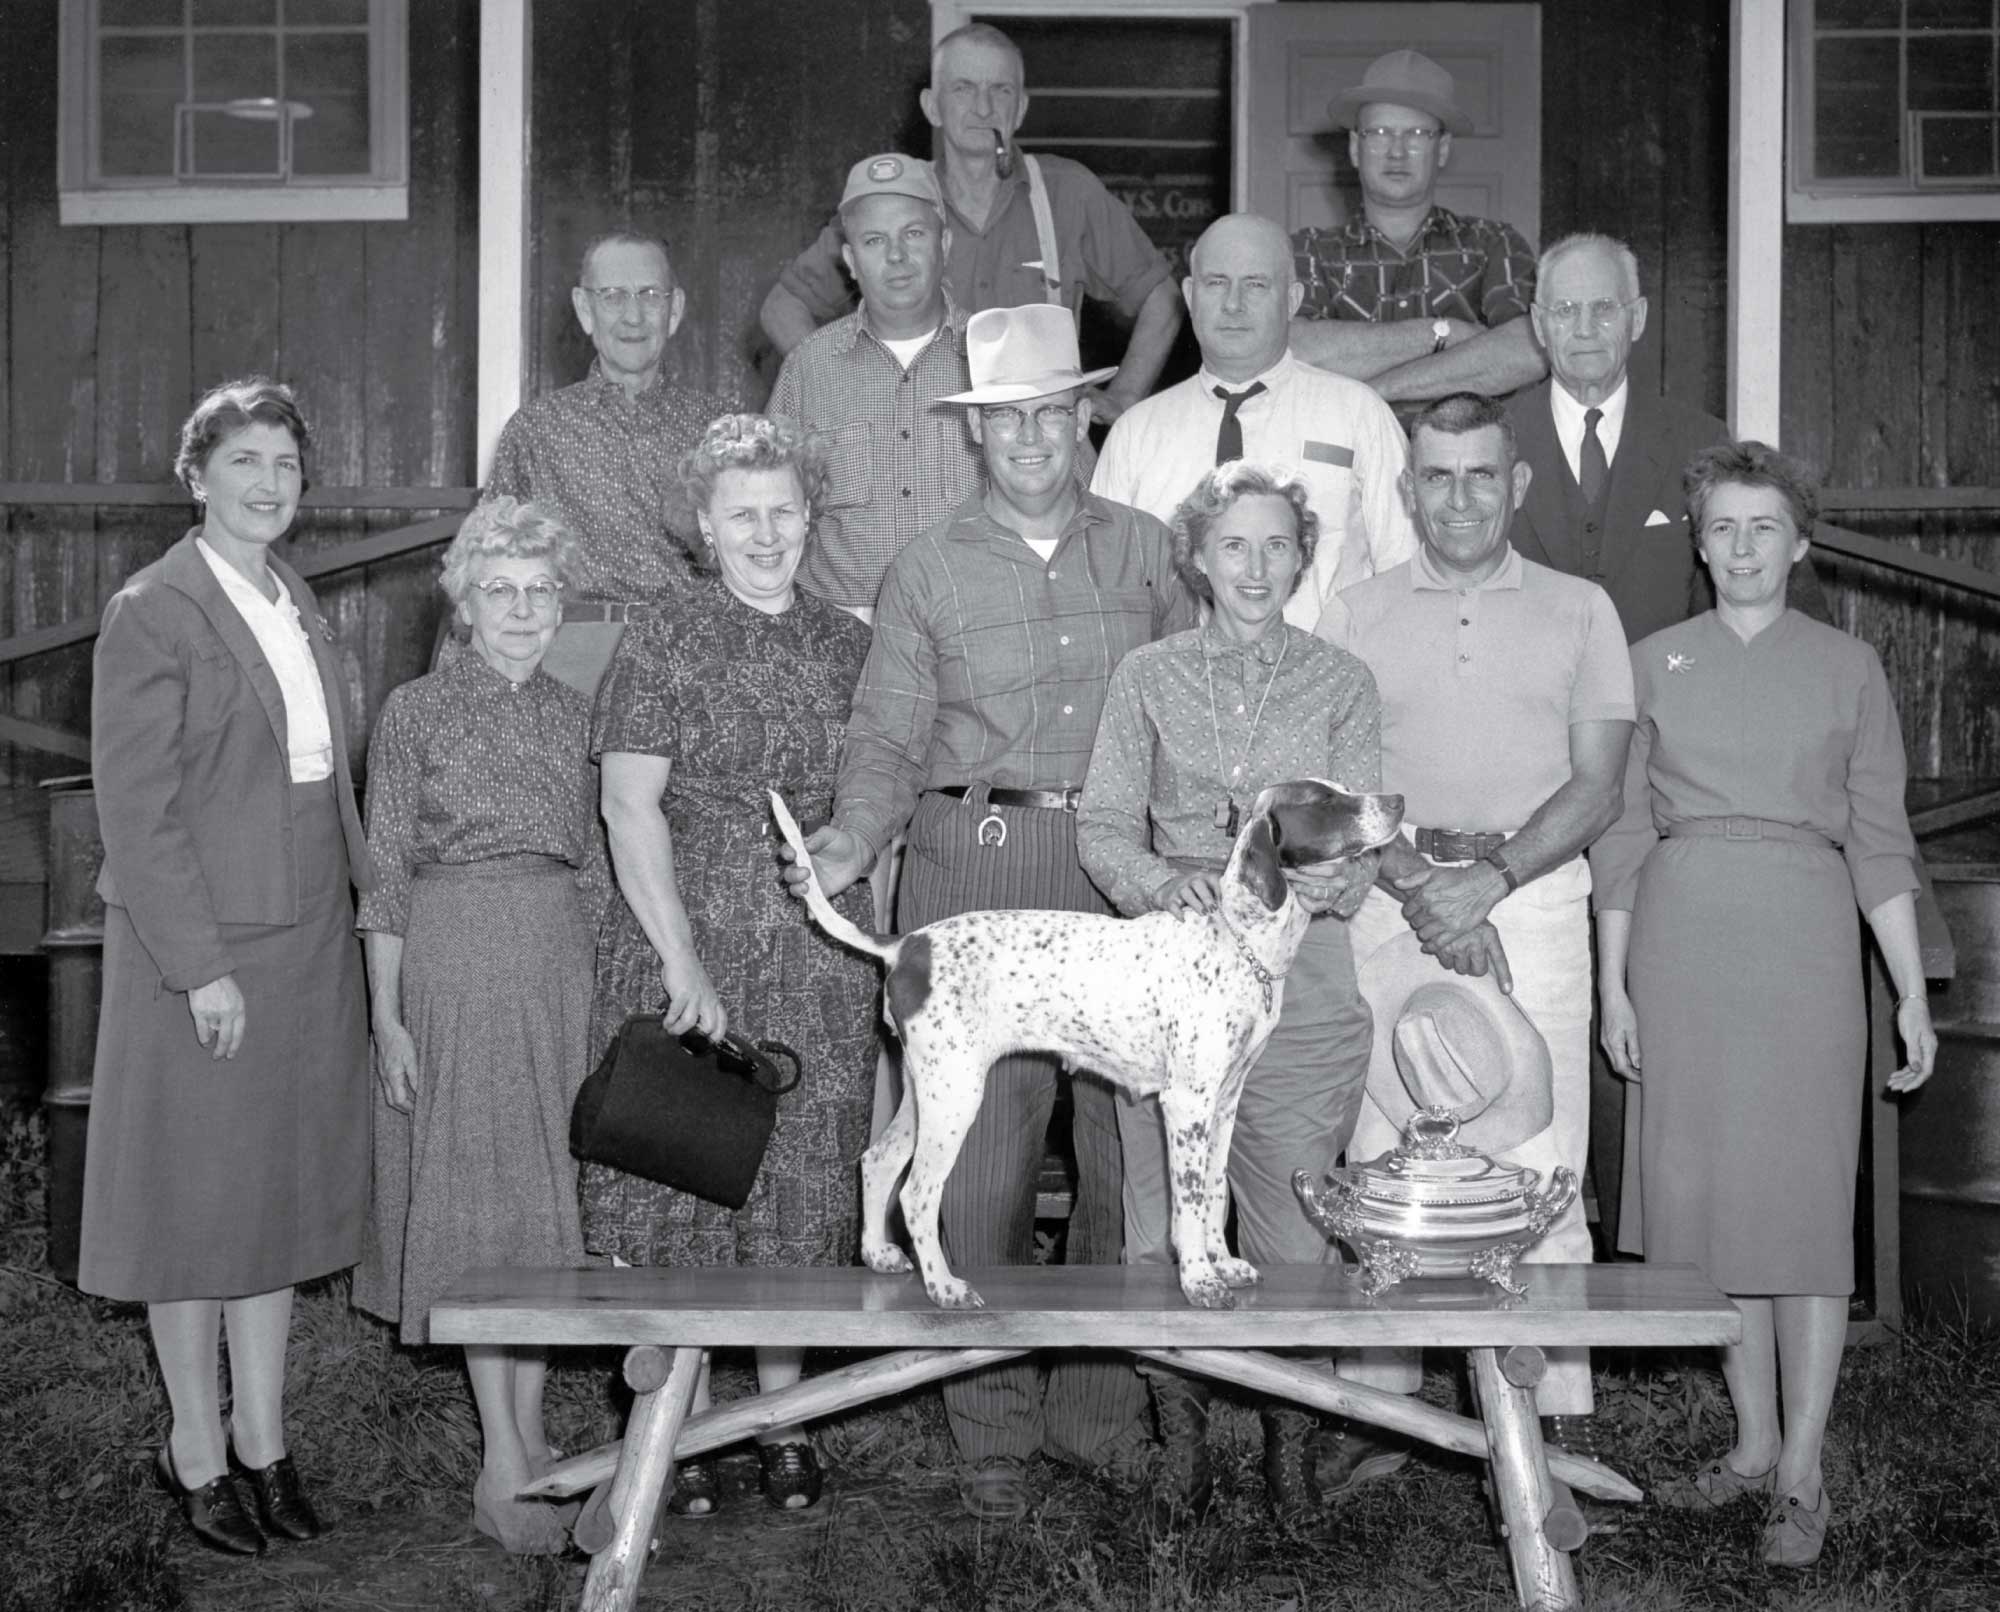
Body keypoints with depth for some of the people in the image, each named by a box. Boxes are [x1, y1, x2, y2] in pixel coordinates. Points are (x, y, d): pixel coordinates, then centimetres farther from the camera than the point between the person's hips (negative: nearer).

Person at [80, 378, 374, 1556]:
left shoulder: (299, 606, 11)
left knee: (282, 1187, 13)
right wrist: (200, 965, -18)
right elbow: (138, 810, -14)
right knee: (197, 1196, 5)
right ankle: (197, 1452, 19)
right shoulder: (153, 613, -11)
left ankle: (264, 1438, 25)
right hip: (201, 948, -7)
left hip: (309, 941, 7)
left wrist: (370, 903, 7)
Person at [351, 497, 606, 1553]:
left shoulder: (573, 713, 11)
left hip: (561, 967, 4)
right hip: (454, 965, -4)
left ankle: (530, 1433, 17)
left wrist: (597, 989, 11)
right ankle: (502, 1464, 1)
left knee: (550, 1199, 6)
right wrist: (388, 1017, -7)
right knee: (480, 1199, -4)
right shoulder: (415, 712, -1)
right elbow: (384, 877, -2)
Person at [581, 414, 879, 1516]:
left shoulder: (847, 647, 10)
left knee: (805, 1178, 7)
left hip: (821, 960, 4)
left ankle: (783, 1419, 20)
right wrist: (684, 963, -16)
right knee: (682, 1173, 0)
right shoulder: (663, 646, -3)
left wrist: (879, 945, 5)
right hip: (686, 945, -3)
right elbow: (630, 810, -9)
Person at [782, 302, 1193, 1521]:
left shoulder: (1145, 551, 12)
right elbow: (888, 737, 5)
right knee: (984, 1151, -3)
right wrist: (856, 834, -12)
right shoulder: (930, 570, 9)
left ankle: (1100, 1408, 16)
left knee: (1136, 1143, 2)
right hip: (976, 866, -1)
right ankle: (994, 1429, 8)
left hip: (1128, 867, 2)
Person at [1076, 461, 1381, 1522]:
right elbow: (1103, 826, 3)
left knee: (1292, 1231, 0)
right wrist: (1162, 883, -17)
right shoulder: (1147, 677, 8)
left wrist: (1323, 882, -20)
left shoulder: (1341, 683, 7)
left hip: (1301, 986, 0)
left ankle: (1291, 1448, 18)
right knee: (1162, 1228, 2)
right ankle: (1182, 1447, 17)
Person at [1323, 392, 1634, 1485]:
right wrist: (1413, 887, -10)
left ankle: (1561, 1415, 1)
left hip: (1534, 894, 0)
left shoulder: (1578, 610, 12)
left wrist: (1488, 883, -11)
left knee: (1542, 1161, -4)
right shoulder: (1359, 613, 14)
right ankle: (1378, 1409, 2)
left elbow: (1597, 787, 4)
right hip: (1394, 895, 1)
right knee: (1379, 1159, -4)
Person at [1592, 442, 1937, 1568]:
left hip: (1803, 929, -1)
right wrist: (1612, 984, 5)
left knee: (1807, 1190, -4)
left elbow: (1881, 840, 8)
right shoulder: (1653, 662, 11)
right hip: (1679, 931, 2)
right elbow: (1622, 832, 10)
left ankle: (1803, 1475, 2)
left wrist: (1913, 994, 2)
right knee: (1707, 1184, 4)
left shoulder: (1848, 666, 9)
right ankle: (1753, 1444, 16)